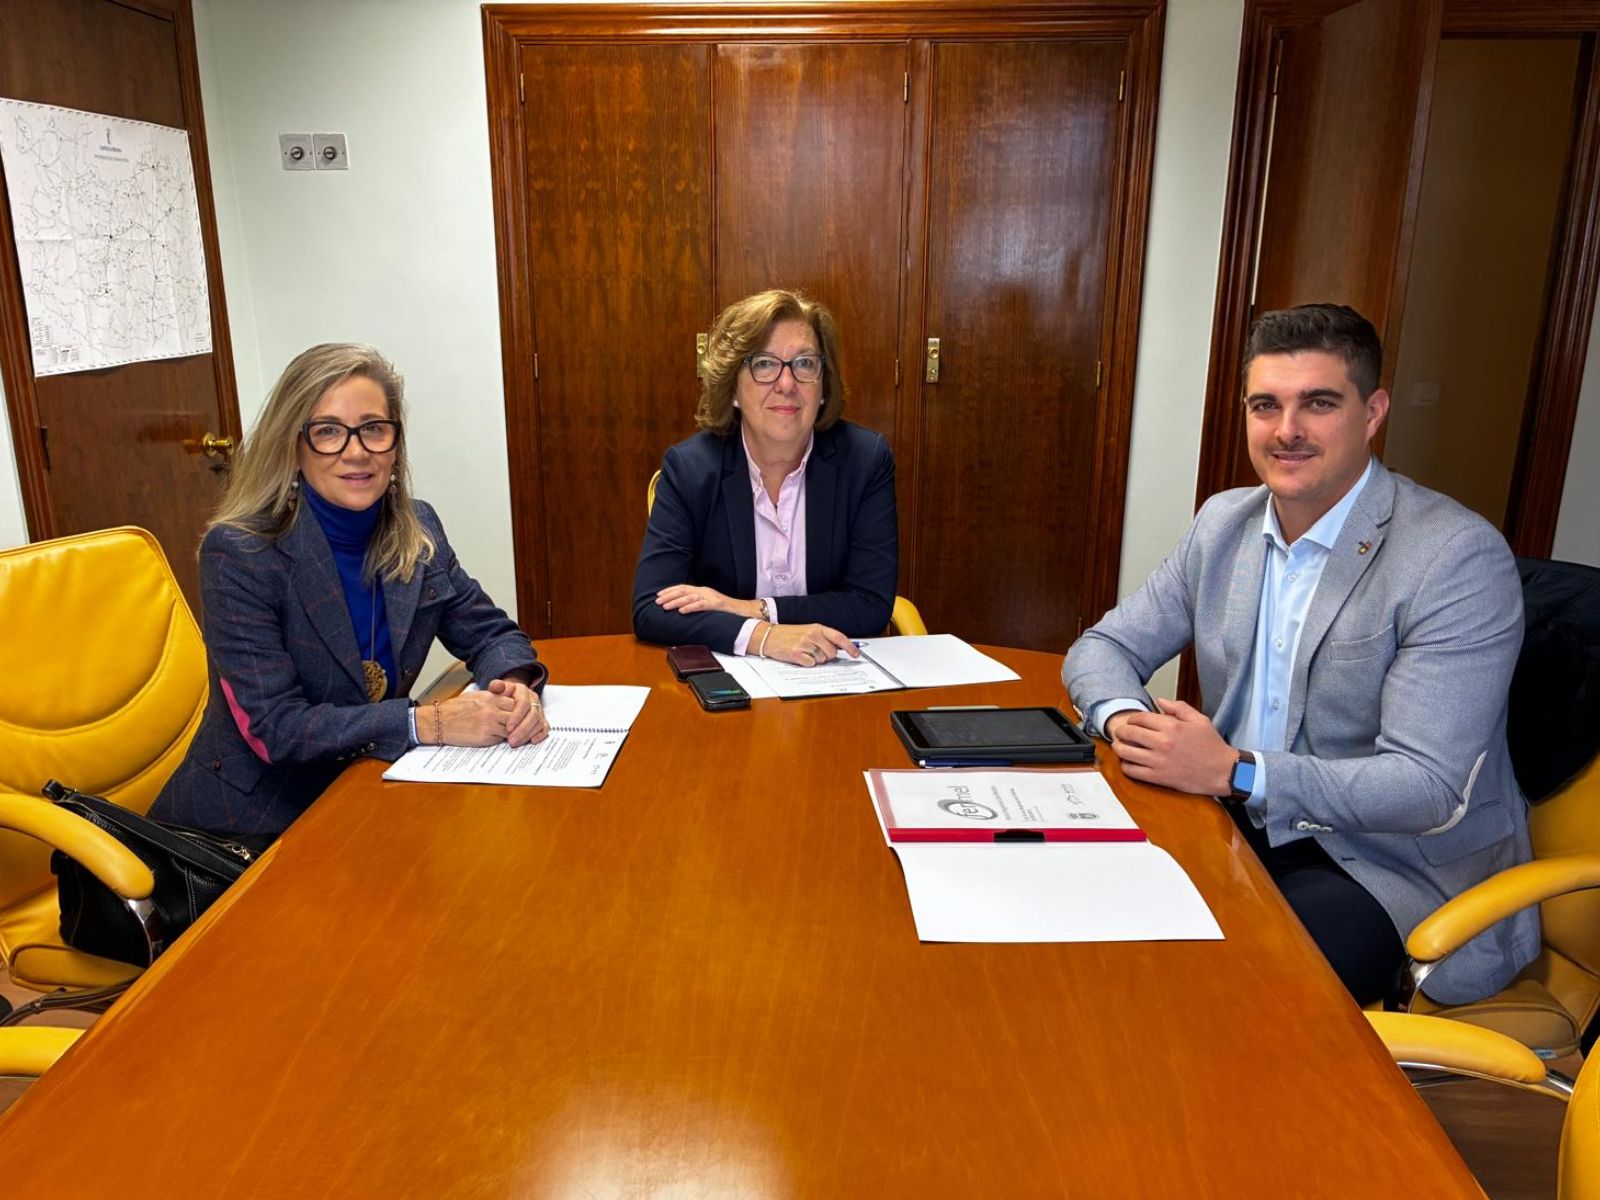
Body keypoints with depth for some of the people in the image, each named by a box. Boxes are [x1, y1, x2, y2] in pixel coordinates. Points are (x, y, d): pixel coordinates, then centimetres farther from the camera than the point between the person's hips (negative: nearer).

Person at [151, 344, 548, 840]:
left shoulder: (418, 531, -1)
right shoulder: (237, 554, -16)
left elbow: (491, 633, 7)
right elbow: (272, 727, -20)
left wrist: (514, 686, -17)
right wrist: (429, 722, -29)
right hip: (250, 825, -6)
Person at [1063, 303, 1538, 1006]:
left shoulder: (1460, 558, -16)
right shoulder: (1224, 522, 3)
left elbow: (1430, 788, -20)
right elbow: (1103, 647, 7)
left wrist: (1234, 772, -29)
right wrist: (1124, 719, -16)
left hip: (1396, 865, -5)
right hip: (1240, 824, 6)